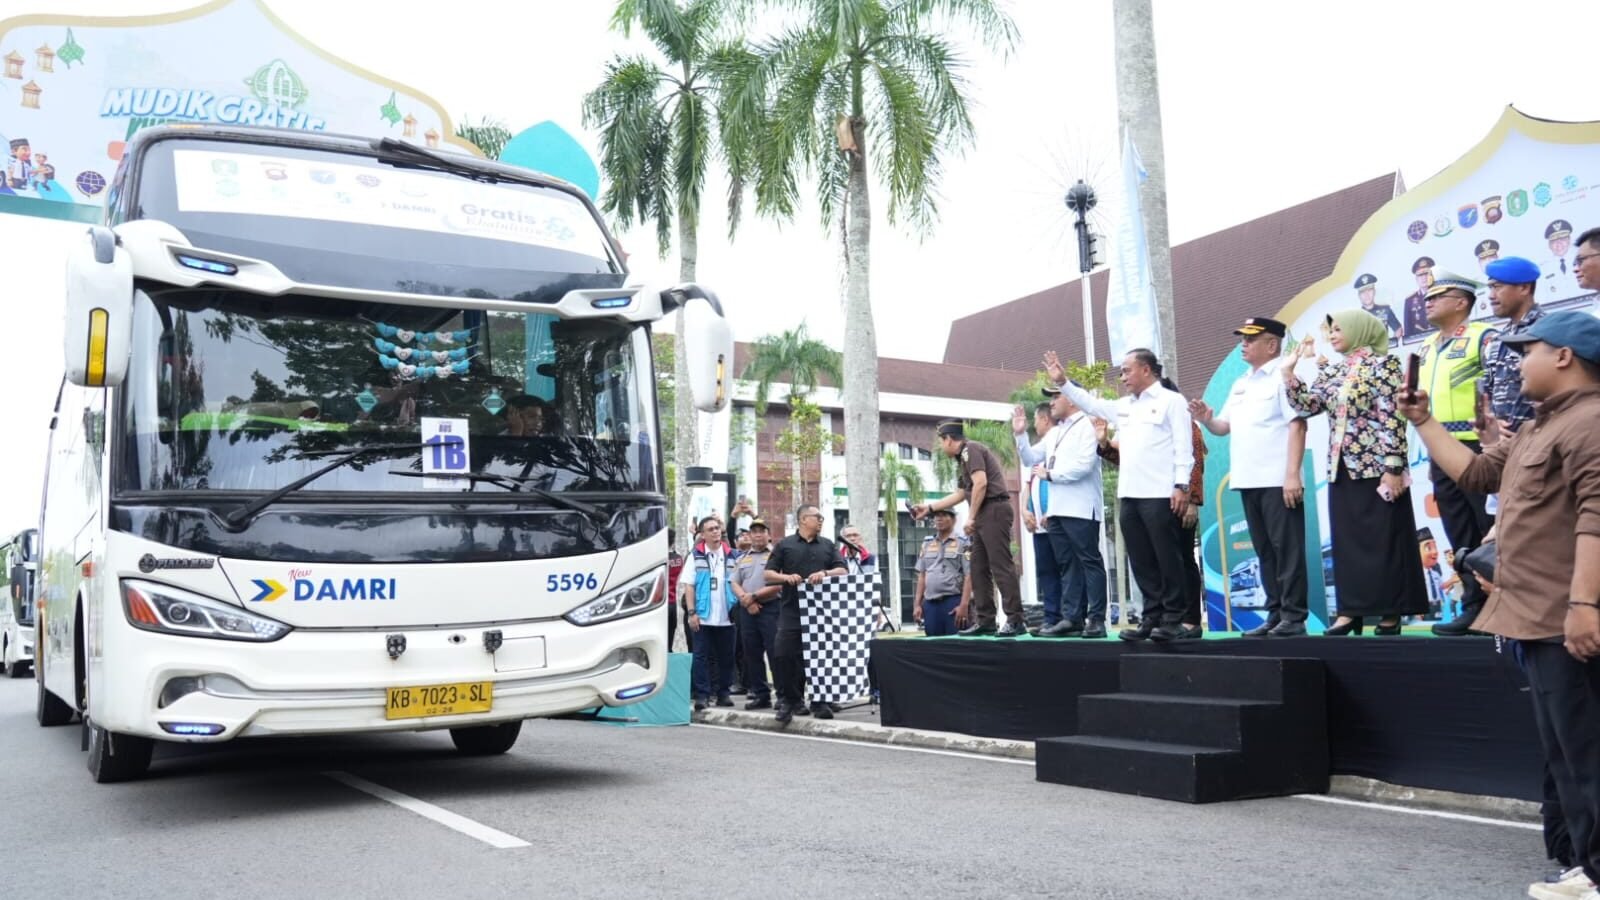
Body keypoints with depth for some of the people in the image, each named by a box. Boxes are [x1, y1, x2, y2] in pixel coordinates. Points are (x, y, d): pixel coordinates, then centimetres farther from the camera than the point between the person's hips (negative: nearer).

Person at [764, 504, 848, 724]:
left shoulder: (828, 545, 15)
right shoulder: (785, 545, 8)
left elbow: (842, 570, 7)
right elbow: (768, 574, 6)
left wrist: (825, 573, -13)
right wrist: (786, 577, -13)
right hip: (792, 610, -2)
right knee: (784, 656, -8)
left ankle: (819, 701, 16)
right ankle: (787, 700, 5)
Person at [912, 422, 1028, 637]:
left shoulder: (970, 449, -5)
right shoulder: (963, 459, 25)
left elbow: (981, 483, -18)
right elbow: (960, 494, 35)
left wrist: (971, 517, -13)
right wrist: (929, 508, 38)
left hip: (994, 510, -10)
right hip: (984, 514, 10)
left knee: (1001, 566, -13)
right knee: (979, 569, 9)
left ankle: (1015, 621, -15)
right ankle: (985, 620, 10)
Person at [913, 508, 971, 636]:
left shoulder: (962, 543, 0)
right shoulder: (927, 544, 16)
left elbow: (968, 577, -6)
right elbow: (921, 576, 16)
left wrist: (964, 604, -15)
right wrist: (917, 604, 8)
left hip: (953, 602, -5)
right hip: (930, 603, 5)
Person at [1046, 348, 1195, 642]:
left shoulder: (1171, 401, 0)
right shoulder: (1124, 406, 20)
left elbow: (1183, 446, -7)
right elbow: (1091, 404, 32)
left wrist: (1181, 485, -14)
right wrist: (1063, 382, 25)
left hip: (1160, 495, -7)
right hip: (1129, 496, 7)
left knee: (1167, 559, -3)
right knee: (1142, 562, 8)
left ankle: (1174, 619, 1)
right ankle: (1152, 617, 13)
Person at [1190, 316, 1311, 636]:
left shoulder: (1283, 376, -5)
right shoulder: (1240, 384, 18)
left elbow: (1297, 426, -12)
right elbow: (1225, 427, 20)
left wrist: (1292, 474, -19)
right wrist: (1206, 420, -3)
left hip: (1277, 480, -8)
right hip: (1249, 480, 8)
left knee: (1287, 549, -4)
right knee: (1265, 551, 10)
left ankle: (1294, 616, -1)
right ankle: (1276, 615, 15)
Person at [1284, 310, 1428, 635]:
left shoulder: (1382, 364, -7)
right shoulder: (1331, 373, 14)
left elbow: (1393, 420, -13)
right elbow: (1306, 405, 8)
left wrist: (1393, 467, -18)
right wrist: (1288, 370, 1)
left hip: (1376, 467, -7)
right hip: (1341, 469, 7)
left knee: (1383, 540, -1)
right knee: (1346, 541, 7)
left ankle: (1391, 612, 6)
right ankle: (1351, 610, 12)